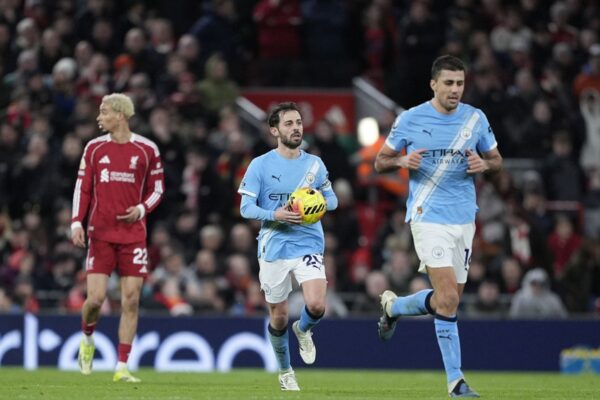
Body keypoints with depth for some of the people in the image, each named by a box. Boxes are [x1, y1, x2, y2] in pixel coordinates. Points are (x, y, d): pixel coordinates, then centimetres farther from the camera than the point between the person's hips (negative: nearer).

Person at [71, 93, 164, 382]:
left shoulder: (147, 150, 2)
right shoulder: (94, 148, 6)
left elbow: (156, 189, 9)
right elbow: (82, 187, 8)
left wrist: (142, 209, -10)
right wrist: (77, 222, -4)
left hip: (133, 234, 0)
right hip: (100, 234, 0)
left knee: (130, 301, -4)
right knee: (96, 298, -9)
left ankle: (122, 368, 1)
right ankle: (87, 339, 24)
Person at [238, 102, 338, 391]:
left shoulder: (314, 164, 5)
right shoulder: (260, 165, -3)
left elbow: (331, 199, 15)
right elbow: (246, 207, -4)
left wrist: (320, 203, -9)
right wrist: (275, 215, -21)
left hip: (309, 245, 1)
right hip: (273, 248, -1)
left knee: (317, 306, -20)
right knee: (278, 318, 7)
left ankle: (303, 330, 17)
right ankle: (285, 371, 31)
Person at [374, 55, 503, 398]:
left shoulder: (476, 119, 5)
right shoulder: (410, 119, -3)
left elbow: (497, 160, 16)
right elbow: (380, 161, 5)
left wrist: (484, 164, -8)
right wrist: (402, 161, -17)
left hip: (464, 218, 5)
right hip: (429, 217, -5)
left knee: (447, 300, 10)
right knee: (448, 299, -15)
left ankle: (393, 306, 39)